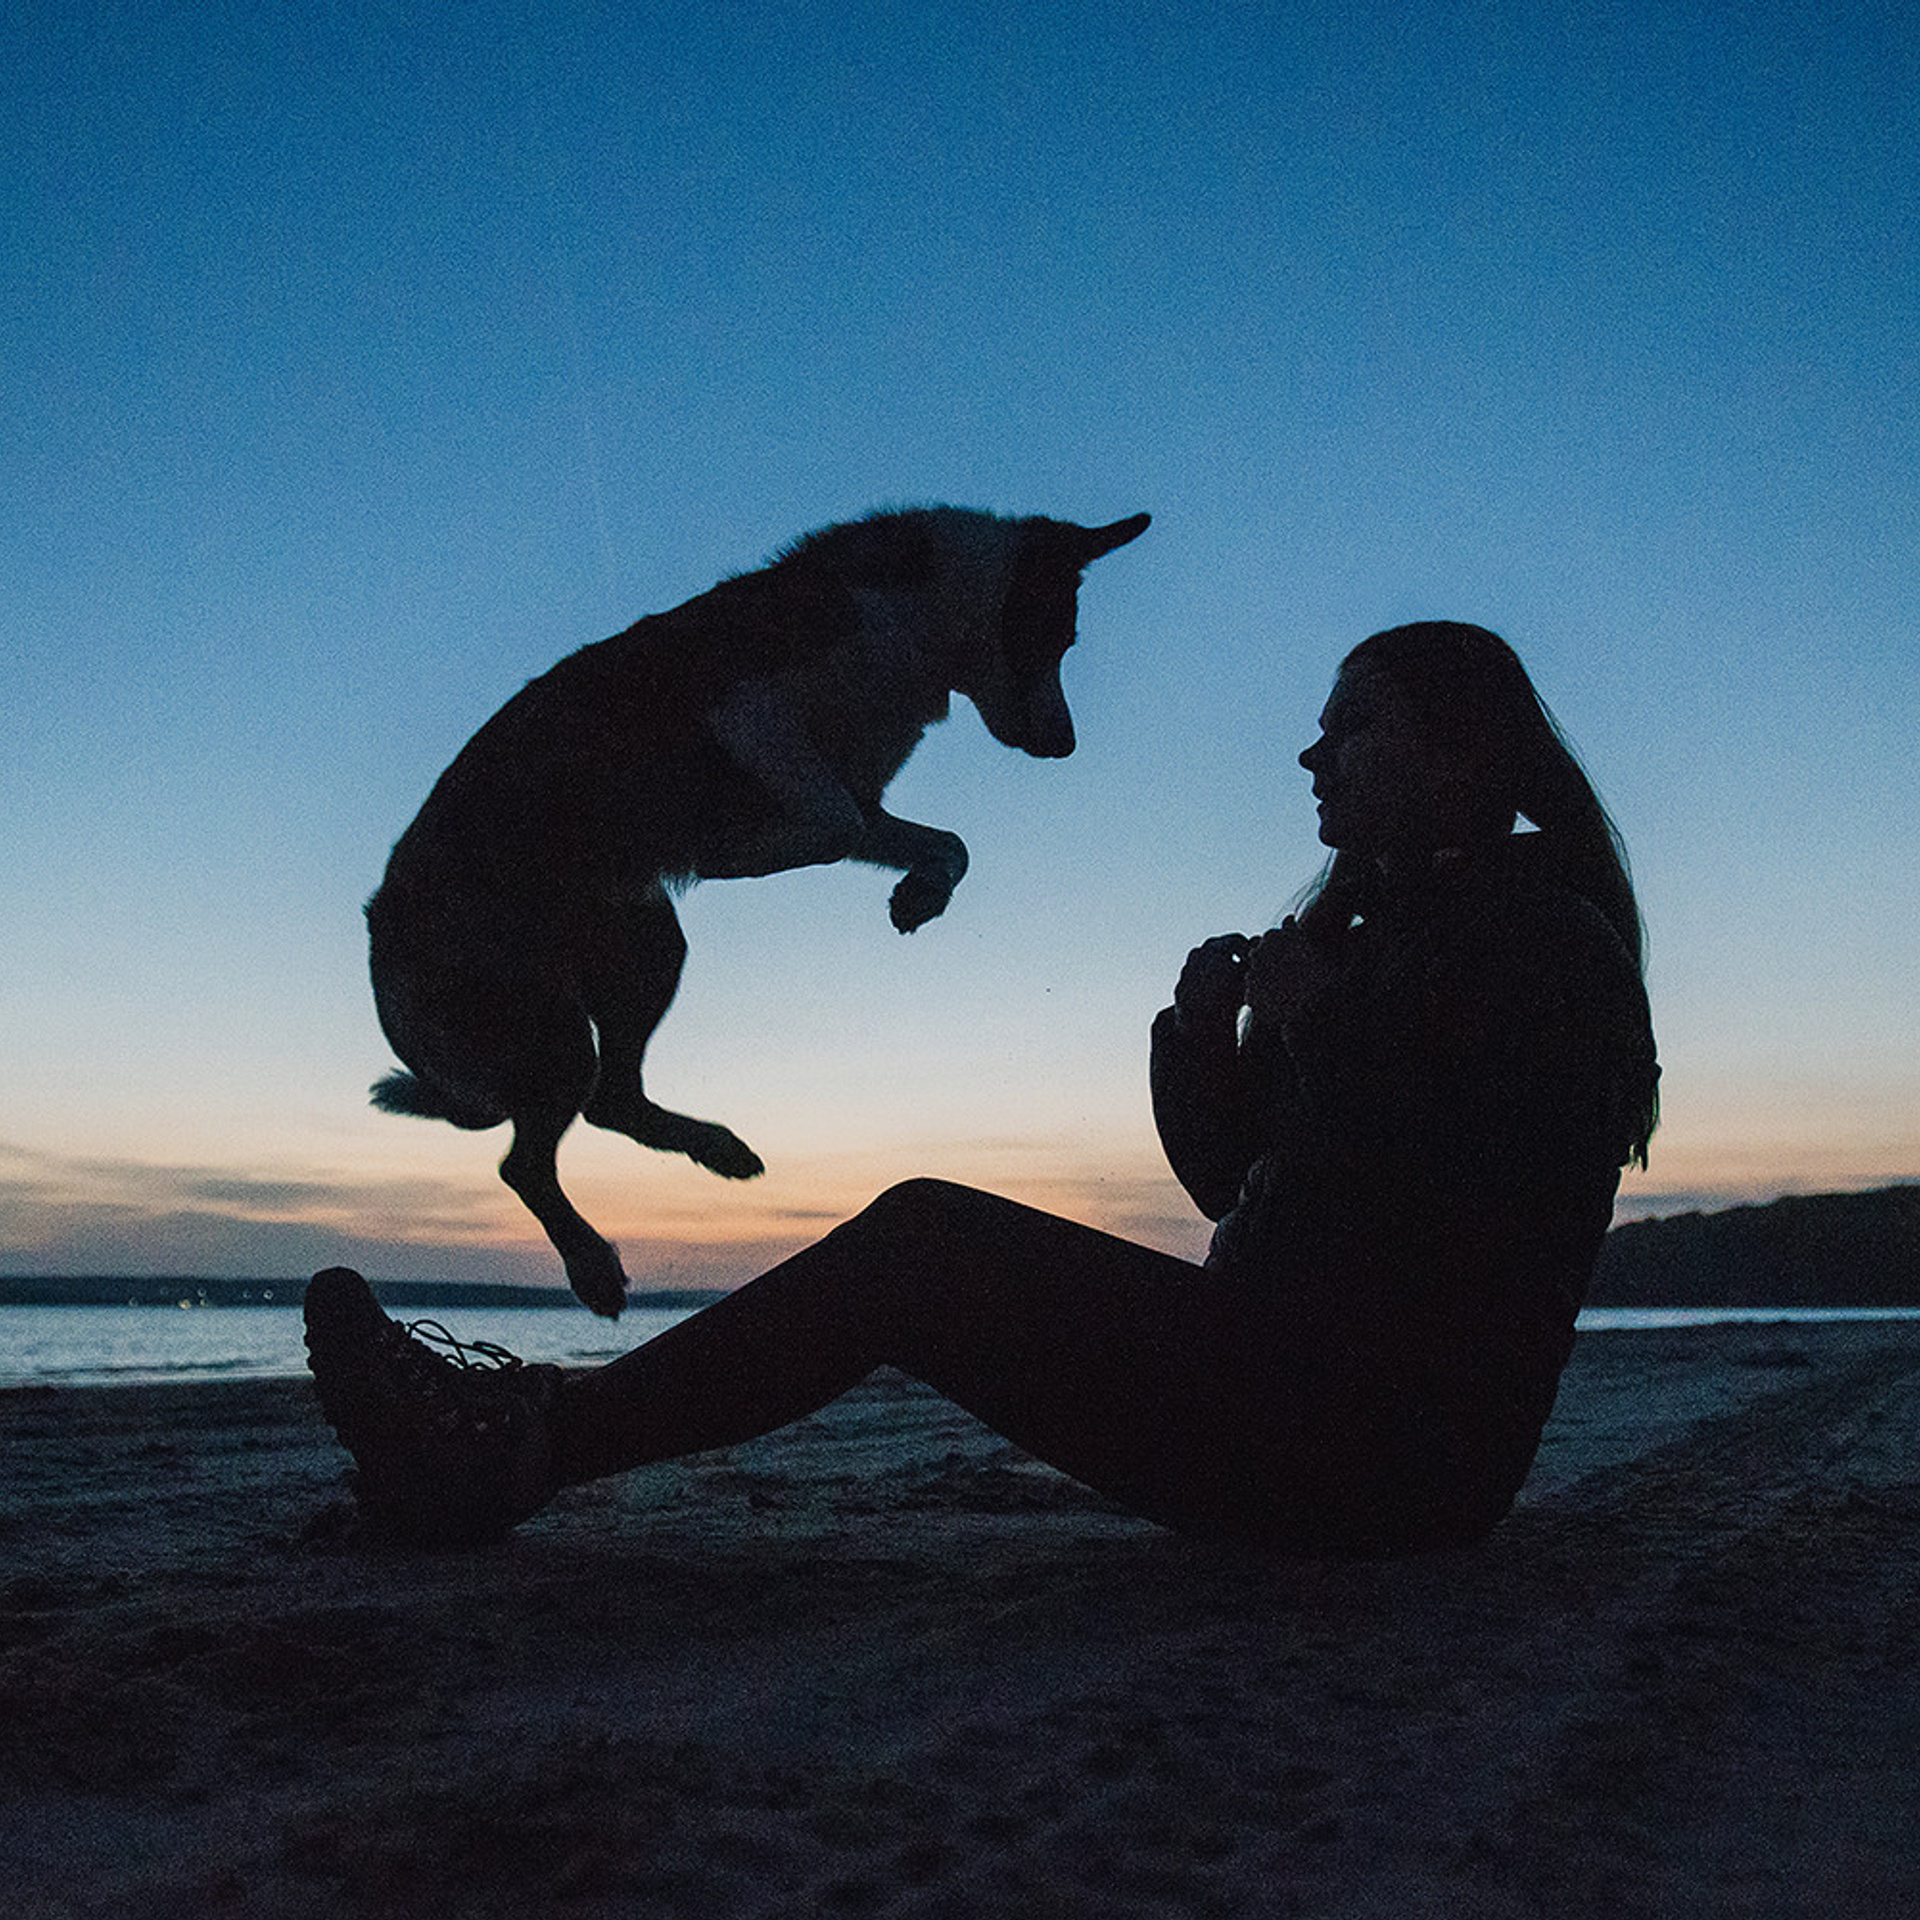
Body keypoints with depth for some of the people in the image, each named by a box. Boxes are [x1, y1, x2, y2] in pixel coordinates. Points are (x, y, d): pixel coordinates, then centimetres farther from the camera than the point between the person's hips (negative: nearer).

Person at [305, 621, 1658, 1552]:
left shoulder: (1550, 942, -7)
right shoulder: (1360, 935, 19)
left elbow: (1460, 1215, -21)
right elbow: (1226, 1179, 17)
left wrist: (1317, 1031, -15)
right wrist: (1201, 1039, -1)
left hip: (1395, 1451, -9)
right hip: (1299, 1396, 9)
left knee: (923, 1244, -17)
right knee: (924, 1244, 1)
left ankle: (520, 1452, -11)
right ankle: (531, 1432, 0)